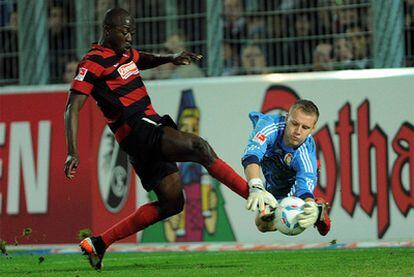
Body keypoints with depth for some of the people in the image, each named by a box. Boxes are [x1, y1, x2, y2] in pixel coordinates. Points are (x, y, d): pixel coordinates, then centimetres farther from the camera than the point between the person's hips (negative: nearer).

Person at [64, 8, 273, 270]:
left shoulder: (126, 53, 19)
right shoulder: (93, 63, -7)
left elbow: (143, 59, 43)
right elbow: (73, 108, -12)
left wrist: (171, 58, 21)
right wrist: (73, 152, -22)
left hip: (151, 127, 10)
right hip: (137, 130, -10)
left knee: (172, 203, 9)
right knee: (199, 147, -25)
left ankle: (98, 244, 11)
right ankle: (255, 194, -31)